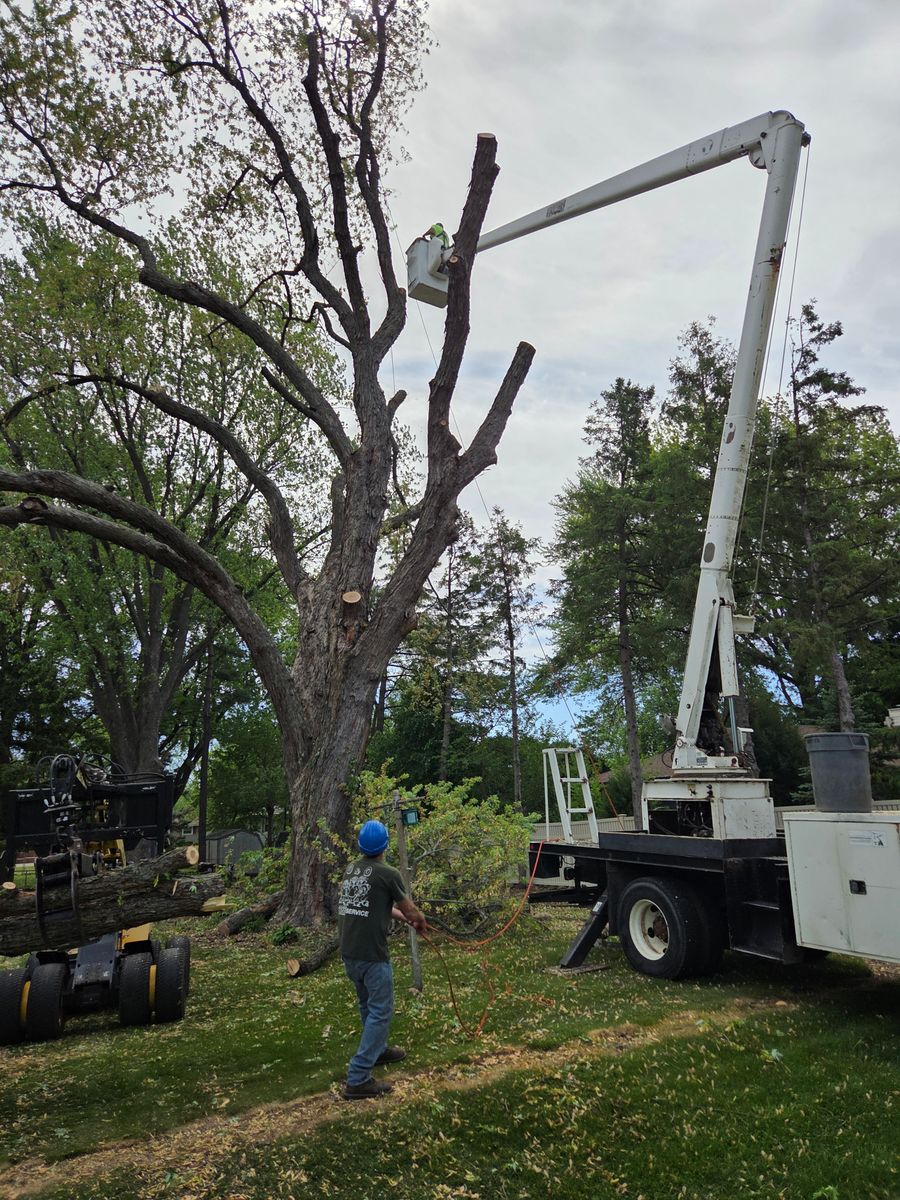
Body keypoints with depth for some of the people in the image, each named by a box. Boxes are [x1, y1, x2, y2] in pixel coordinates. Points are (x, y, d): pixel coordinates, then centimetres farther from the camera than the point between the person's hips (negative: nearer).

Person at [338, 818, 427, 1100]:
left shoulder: (351, 870, 7)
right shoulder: (388, 874, -15)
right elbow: (410, 909, -2)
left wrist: (405, 917, 29)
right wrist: (420, 923, 21)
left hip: (349, 952, 8)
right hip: (372, 955, -8)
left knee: (368, 1005, 25)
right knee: (380, 1012, 1)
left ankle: (377, 1049, 44)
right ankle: (358, 1080, 0)